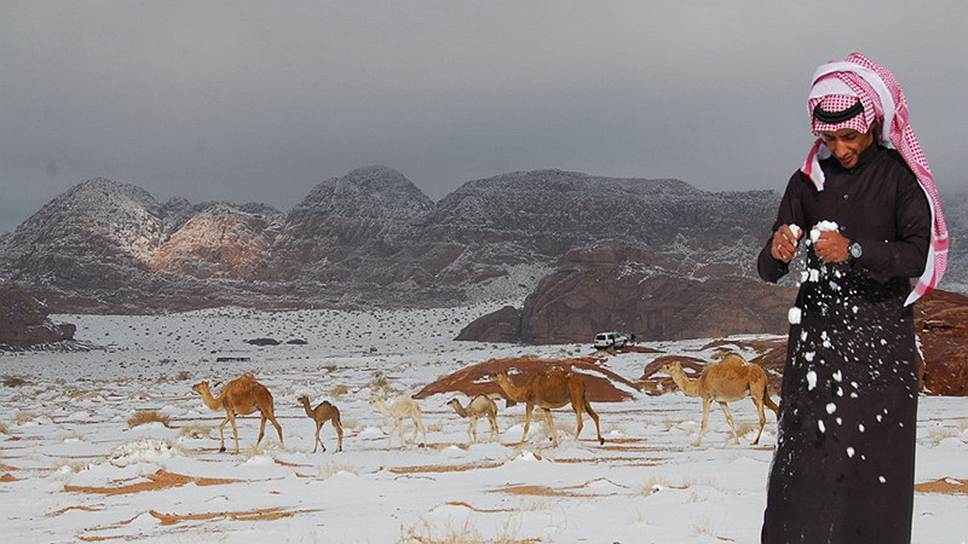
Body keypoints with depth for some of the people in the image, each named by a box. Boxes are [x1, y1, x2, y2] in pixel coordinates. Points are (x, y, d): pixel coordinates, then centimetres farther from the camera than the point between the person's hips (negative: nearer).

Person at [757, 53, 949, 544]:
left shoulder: (900, 177, 0)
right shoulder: (808, 182, 9)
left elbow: (918, 256, -11)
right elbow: (768, 271, 6)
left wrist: (855, 250, -27)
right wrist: (778, 252, -18)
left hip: (880, 337, -3)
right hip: (816, 335, 3)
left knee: (875, 462, -7)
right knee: (804, 458, -4)